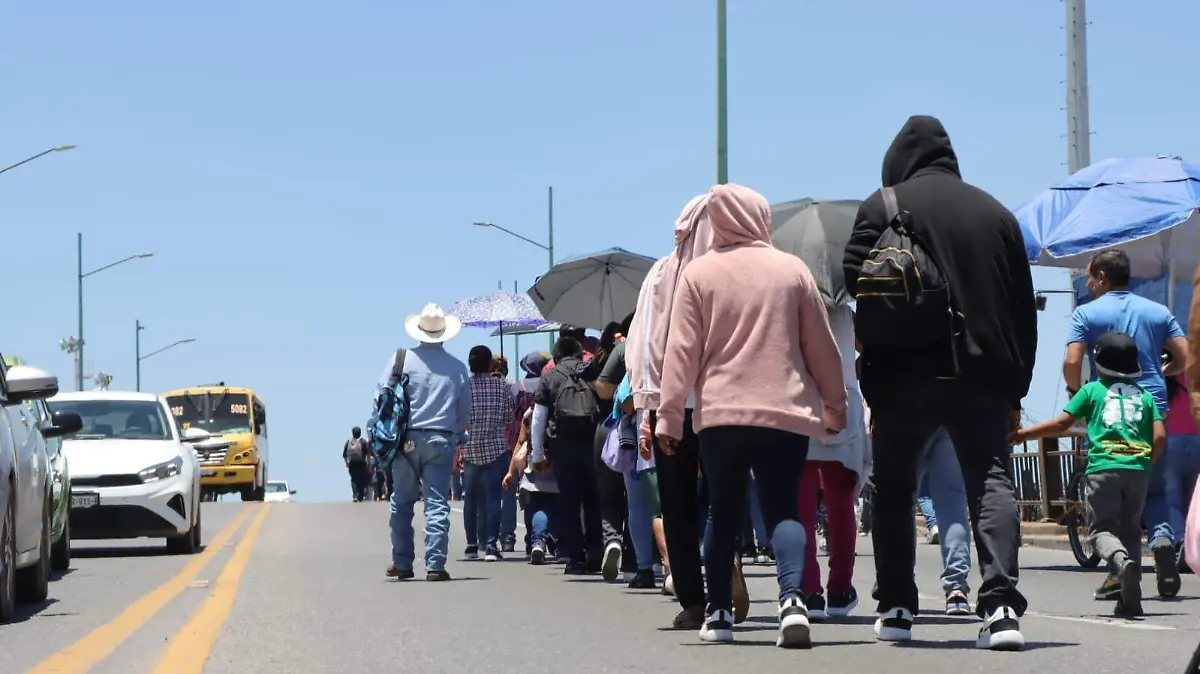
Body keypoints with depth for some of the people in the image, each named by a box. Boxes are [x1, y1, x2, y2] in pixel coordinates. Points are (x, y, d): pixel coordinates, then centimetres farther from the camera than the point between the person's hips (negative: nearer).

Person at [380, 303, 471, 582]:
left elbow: (381, 398, -2)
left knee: (402, 502, 12)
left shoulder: (401, 359, -3)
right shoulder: (457, 368, 4)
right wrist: (458, 438, 25)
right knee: (437, 504, 0)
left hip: (407, 440, 0)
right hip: (442, 441, 0)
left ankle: (402, 563, 16)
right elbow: (465, 411, 11)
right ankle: (435, 564, -7)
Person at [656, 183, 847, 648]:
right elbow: (821, 345, 9)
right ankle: (792, 598, -26)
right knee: (783, 509, -3)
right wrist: (834, 403, 20)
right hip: (788, 412, 0)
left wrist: (669, 415, 2)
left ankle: (719, 613, 15)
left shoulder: (698, 273, 3)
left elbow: (682, 350, -1)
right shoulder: (792, 269, 6)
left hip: (721, 413, 0)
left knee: (724, 514, 12)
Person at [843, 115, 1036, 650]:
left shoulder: (884, 205, 1)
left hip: (906, 373, -2)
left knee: (893, 487, 12)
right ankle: (1001, 603, -18)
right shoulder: (995, 212, 12)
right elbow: (1024, 309, 13)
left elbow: (855, 279, -9)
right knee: (991, 480, -1)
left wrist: (873, 345, 7)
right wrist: (1015, 388, 16)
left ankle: (896, 608, 13)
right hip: (985, 374, 2)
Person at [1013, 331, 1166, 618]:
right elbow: (1160, 436, 6)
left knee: (1102, 528, 0)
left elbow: (1061, 424, 4)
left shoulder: (1092, 390, 10)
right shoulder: (1145, 396, 17)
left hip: (1103, 468, -3)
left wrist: (1023, 434, 14)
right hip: (1138, 469, 3)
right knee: (1131, 529, 13)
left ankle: (1122, 560, -35)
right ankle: (1131, 599, 3)